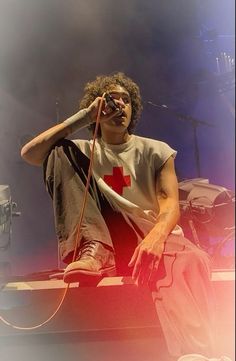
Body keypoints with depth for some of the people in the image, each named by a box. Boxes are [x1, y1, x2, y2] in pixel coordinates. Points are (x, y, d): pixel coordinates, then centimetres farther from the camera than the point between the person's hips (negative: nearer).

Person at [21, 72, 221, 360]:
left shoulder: (156, 151, 12)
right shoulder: (83, 152, 15)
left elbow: (170, 203, -5)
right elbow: (29, 153, -3)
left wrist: (155, 238, -30)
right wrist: (84, 116, -1)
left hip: (153, 239, -1)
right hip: (105, 241, 2)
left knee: (191, 259, -40)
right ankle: (92, 253, -30)